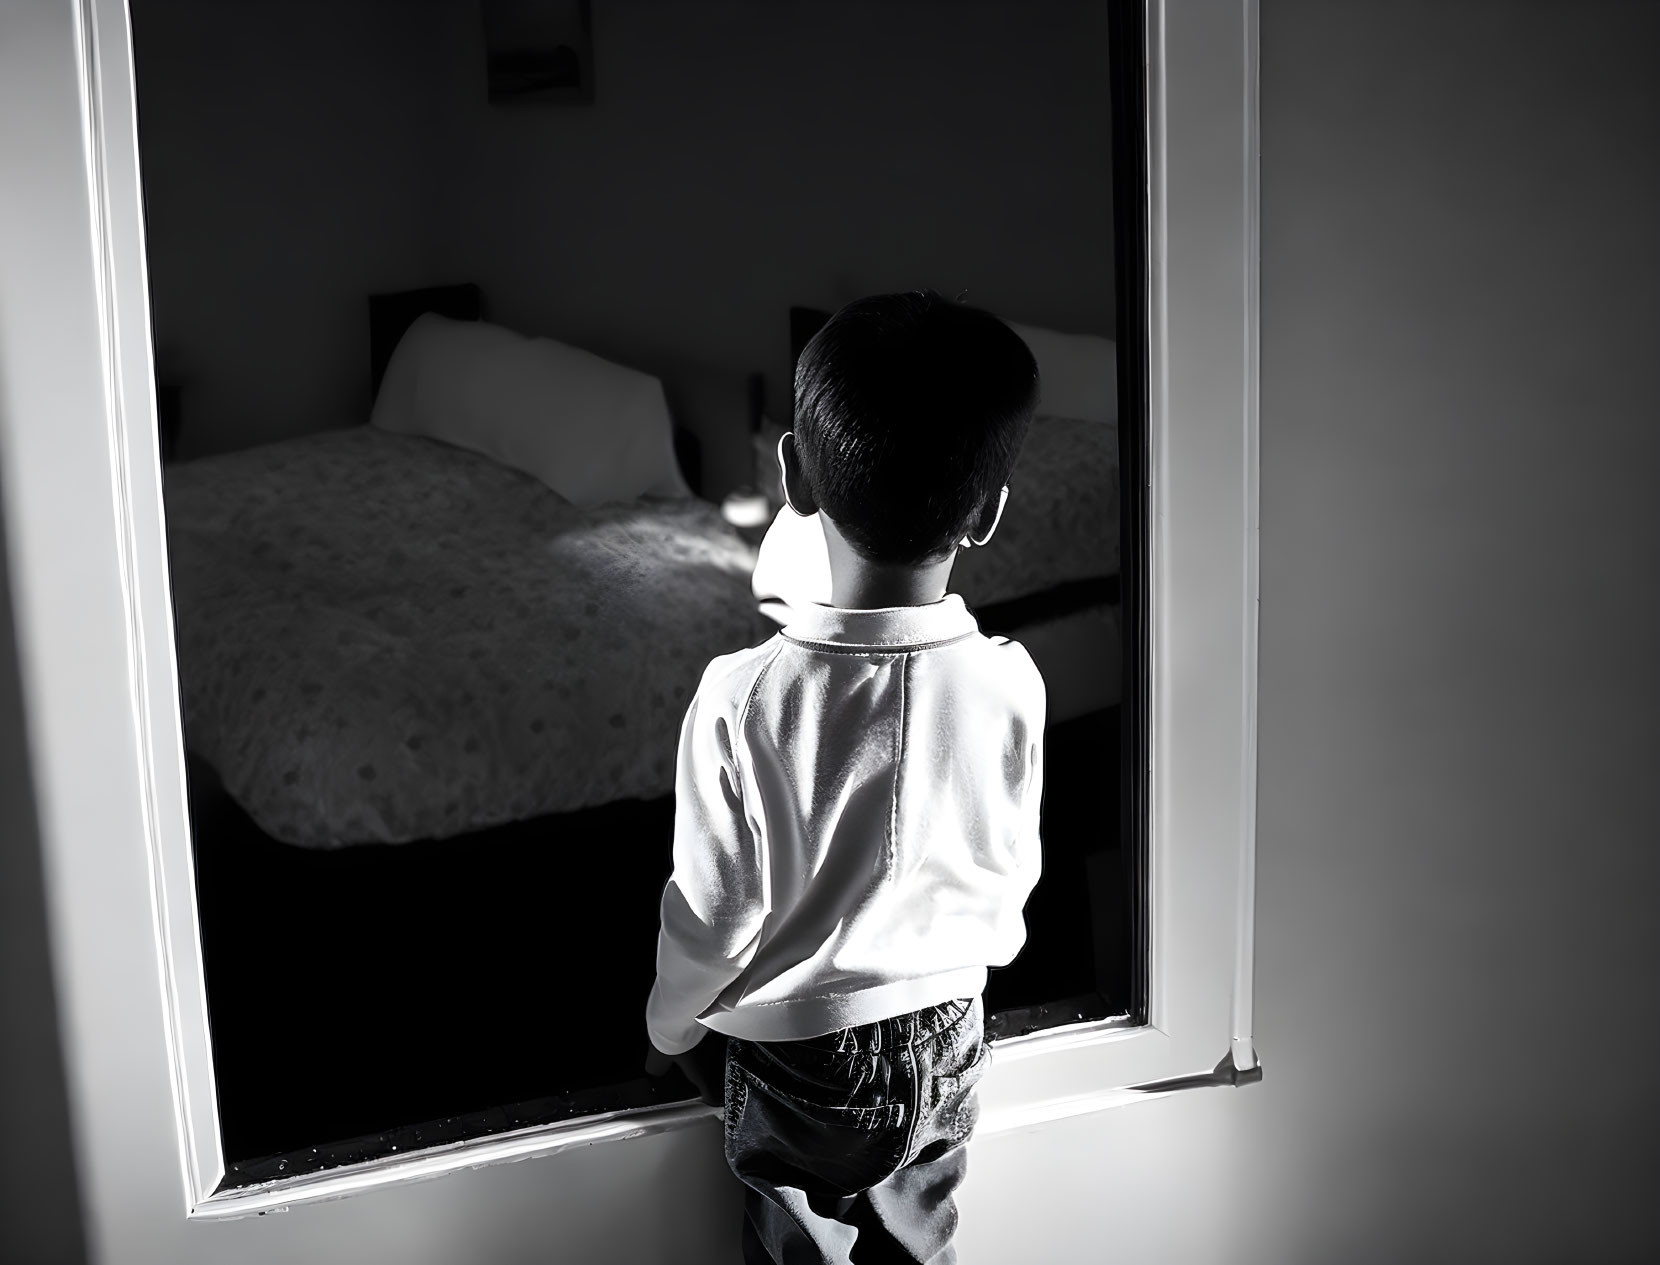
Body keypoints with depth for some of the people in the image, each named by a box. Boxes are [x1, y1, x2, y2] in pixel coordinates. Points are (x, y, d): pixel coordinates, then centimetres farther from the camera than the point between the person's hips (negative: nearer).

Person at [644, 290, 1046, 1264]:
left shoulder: (744, 700, -29)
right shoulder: (1011, 683, -19)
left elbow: (715, 915, -18)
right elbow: (1013, 874, -3)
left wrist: (669, 1029, 2)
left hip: (800, 1061, -3)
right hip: (948, 1039, 3)